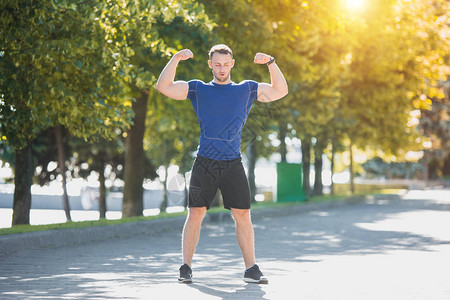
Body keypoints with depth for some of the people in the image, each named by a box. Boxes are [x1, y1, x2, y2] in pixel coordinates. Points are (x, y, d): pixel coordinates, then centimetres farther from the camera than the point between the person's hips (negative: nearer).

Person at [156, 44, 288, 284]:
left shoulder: (246, 89, 13)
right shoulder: (198, 89, 9)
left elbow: (280, 91, 9)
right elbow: (164, 87, 1)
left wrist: (271, 63, -4)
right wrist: (176, 59, -11)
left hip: (233, 163, 1)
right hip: (204, 163, -1)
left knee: (242, 215, -2)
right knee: (195, 214, -3)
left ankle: (251, 269, 4)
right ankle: (186, 268, 4)